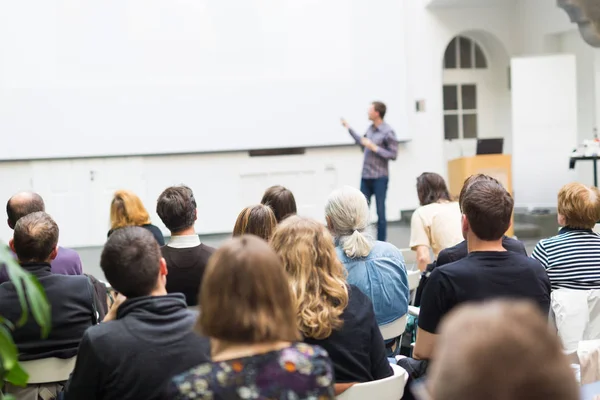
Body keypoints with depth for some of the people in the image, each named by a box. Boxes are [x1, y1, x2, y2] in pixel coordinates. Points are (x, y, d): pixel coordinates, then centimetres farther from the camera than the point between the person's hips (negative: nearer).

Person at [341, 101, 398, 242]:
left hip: (380, 178, -7)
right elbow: (362, 143, 25)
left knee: (380, 213, 2)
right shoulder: (371, 128, 7)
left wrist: (375, 148, -19)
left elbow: (393, 155, -14)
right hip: (366, 176, 7)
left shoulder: (388, 132, -13)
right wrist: (349, 128, 27)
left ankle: (381, 244, 9)